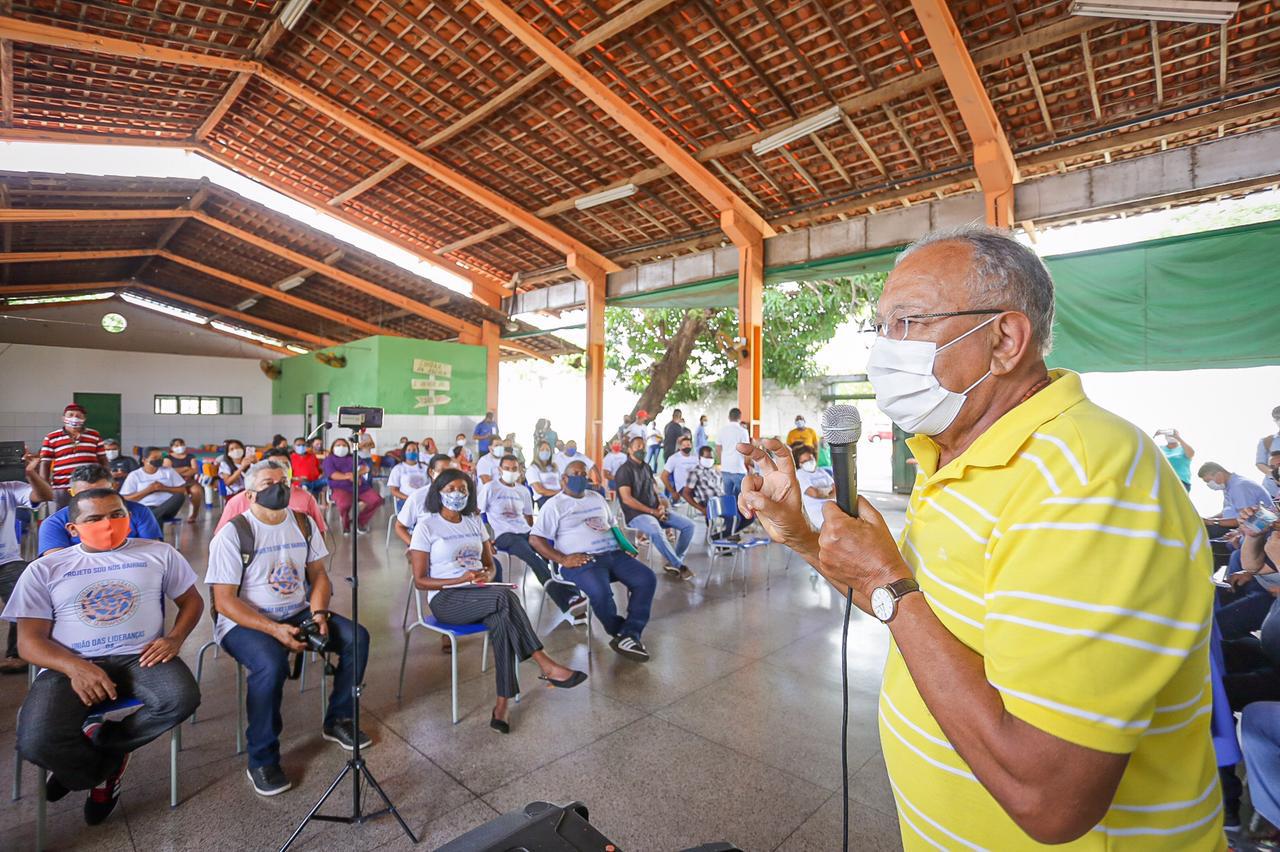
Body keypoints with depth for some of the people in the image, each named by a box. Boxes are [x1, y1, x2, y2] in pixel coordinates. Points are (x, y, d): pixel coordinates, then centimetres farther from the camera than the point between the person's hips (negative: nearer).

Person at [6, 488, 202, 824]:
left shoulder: (158, 553, 10)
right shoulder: (44, 569, 8)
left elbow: (191, 600, 15)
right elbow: (29, 641, 3)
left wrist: (175, 637, -6)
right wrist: (75, 667, -17)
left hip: (140, 657, 0)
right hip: (71, 666, 0)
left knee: (183, 699, -29)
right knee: (36, 744, -28)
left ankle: (97, 748, 1)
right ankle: (103, 772, 8)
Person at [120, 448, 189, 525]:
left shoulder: (168, 471, 13)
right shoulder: (134, 475, 7)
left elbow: (183, 490, 8)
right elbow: (126, 499, 0)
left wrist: (165, 488, -8)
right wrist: (148, 490, -10)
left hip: (167, 509, 3)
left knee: (180, 496, -32)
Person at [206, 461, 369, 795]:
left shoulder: (303, 524, 4)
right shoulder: (233, 533, -12)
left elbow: (318, 574, 8)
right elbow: (224, 601, -15)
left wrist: (319, 614, -11)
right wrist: (274, 630, -26)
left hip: (298, 613, 5)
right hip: (245, 621, -5)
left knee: (356, 638, -14)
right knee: (271, 665, -35)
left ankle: (338, 720, 8)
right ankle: (262, 760, -11)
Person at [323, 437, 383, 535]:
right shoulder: (329, 459, 14)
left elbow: (366, 467, 7)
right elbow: (333, 474, -6)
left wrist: (356, 474, -16)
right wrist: (348, 477, -23)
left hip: (361, 486, 4)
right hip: (341, 487, -4)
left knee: (377, 499, -20)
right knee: (344, 504, -37)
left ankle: (360, 521, 1)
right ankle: (346, 524, -3)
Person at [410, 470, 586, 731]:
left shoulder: (475, 522, 14)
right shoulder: (427, 527, 0)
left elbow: (490, 565, 18)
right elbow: (420, 581, -4)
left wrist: (487, 576, -8)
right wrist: (461, 580, -17)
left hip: (479, 595, 4)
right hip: (445, 599, -4)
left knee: (502, 619, -32)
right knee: (506, 597, -32)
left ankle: (502, 705, -28)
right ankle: (547, 667, -30)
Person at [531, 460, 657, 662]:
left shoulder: (597, 498, 23)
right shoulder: (554, 504, 3)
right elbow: (535, 538, -4)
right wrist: (563, 559, -16)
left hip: (613, 553, 6)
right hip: (582, 560, -6)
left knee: (647, 579, -15)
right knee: (601, 593, -34)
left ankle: (628, 635, -13)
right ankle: (621, 632, -4)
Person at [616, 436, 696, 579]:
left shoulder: (647, 467, 15)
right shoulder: (624, 470, -9)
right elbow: (627, 499, -16)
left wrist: (661, 506, -5)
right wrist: (652, 511, -16)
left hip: (656, 511, 8)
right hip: (636, 515, -8)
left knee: (688, 525, -6)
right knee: (656, 532, -38)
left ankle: (674, 562, 3)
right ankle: (679, 565, -18)